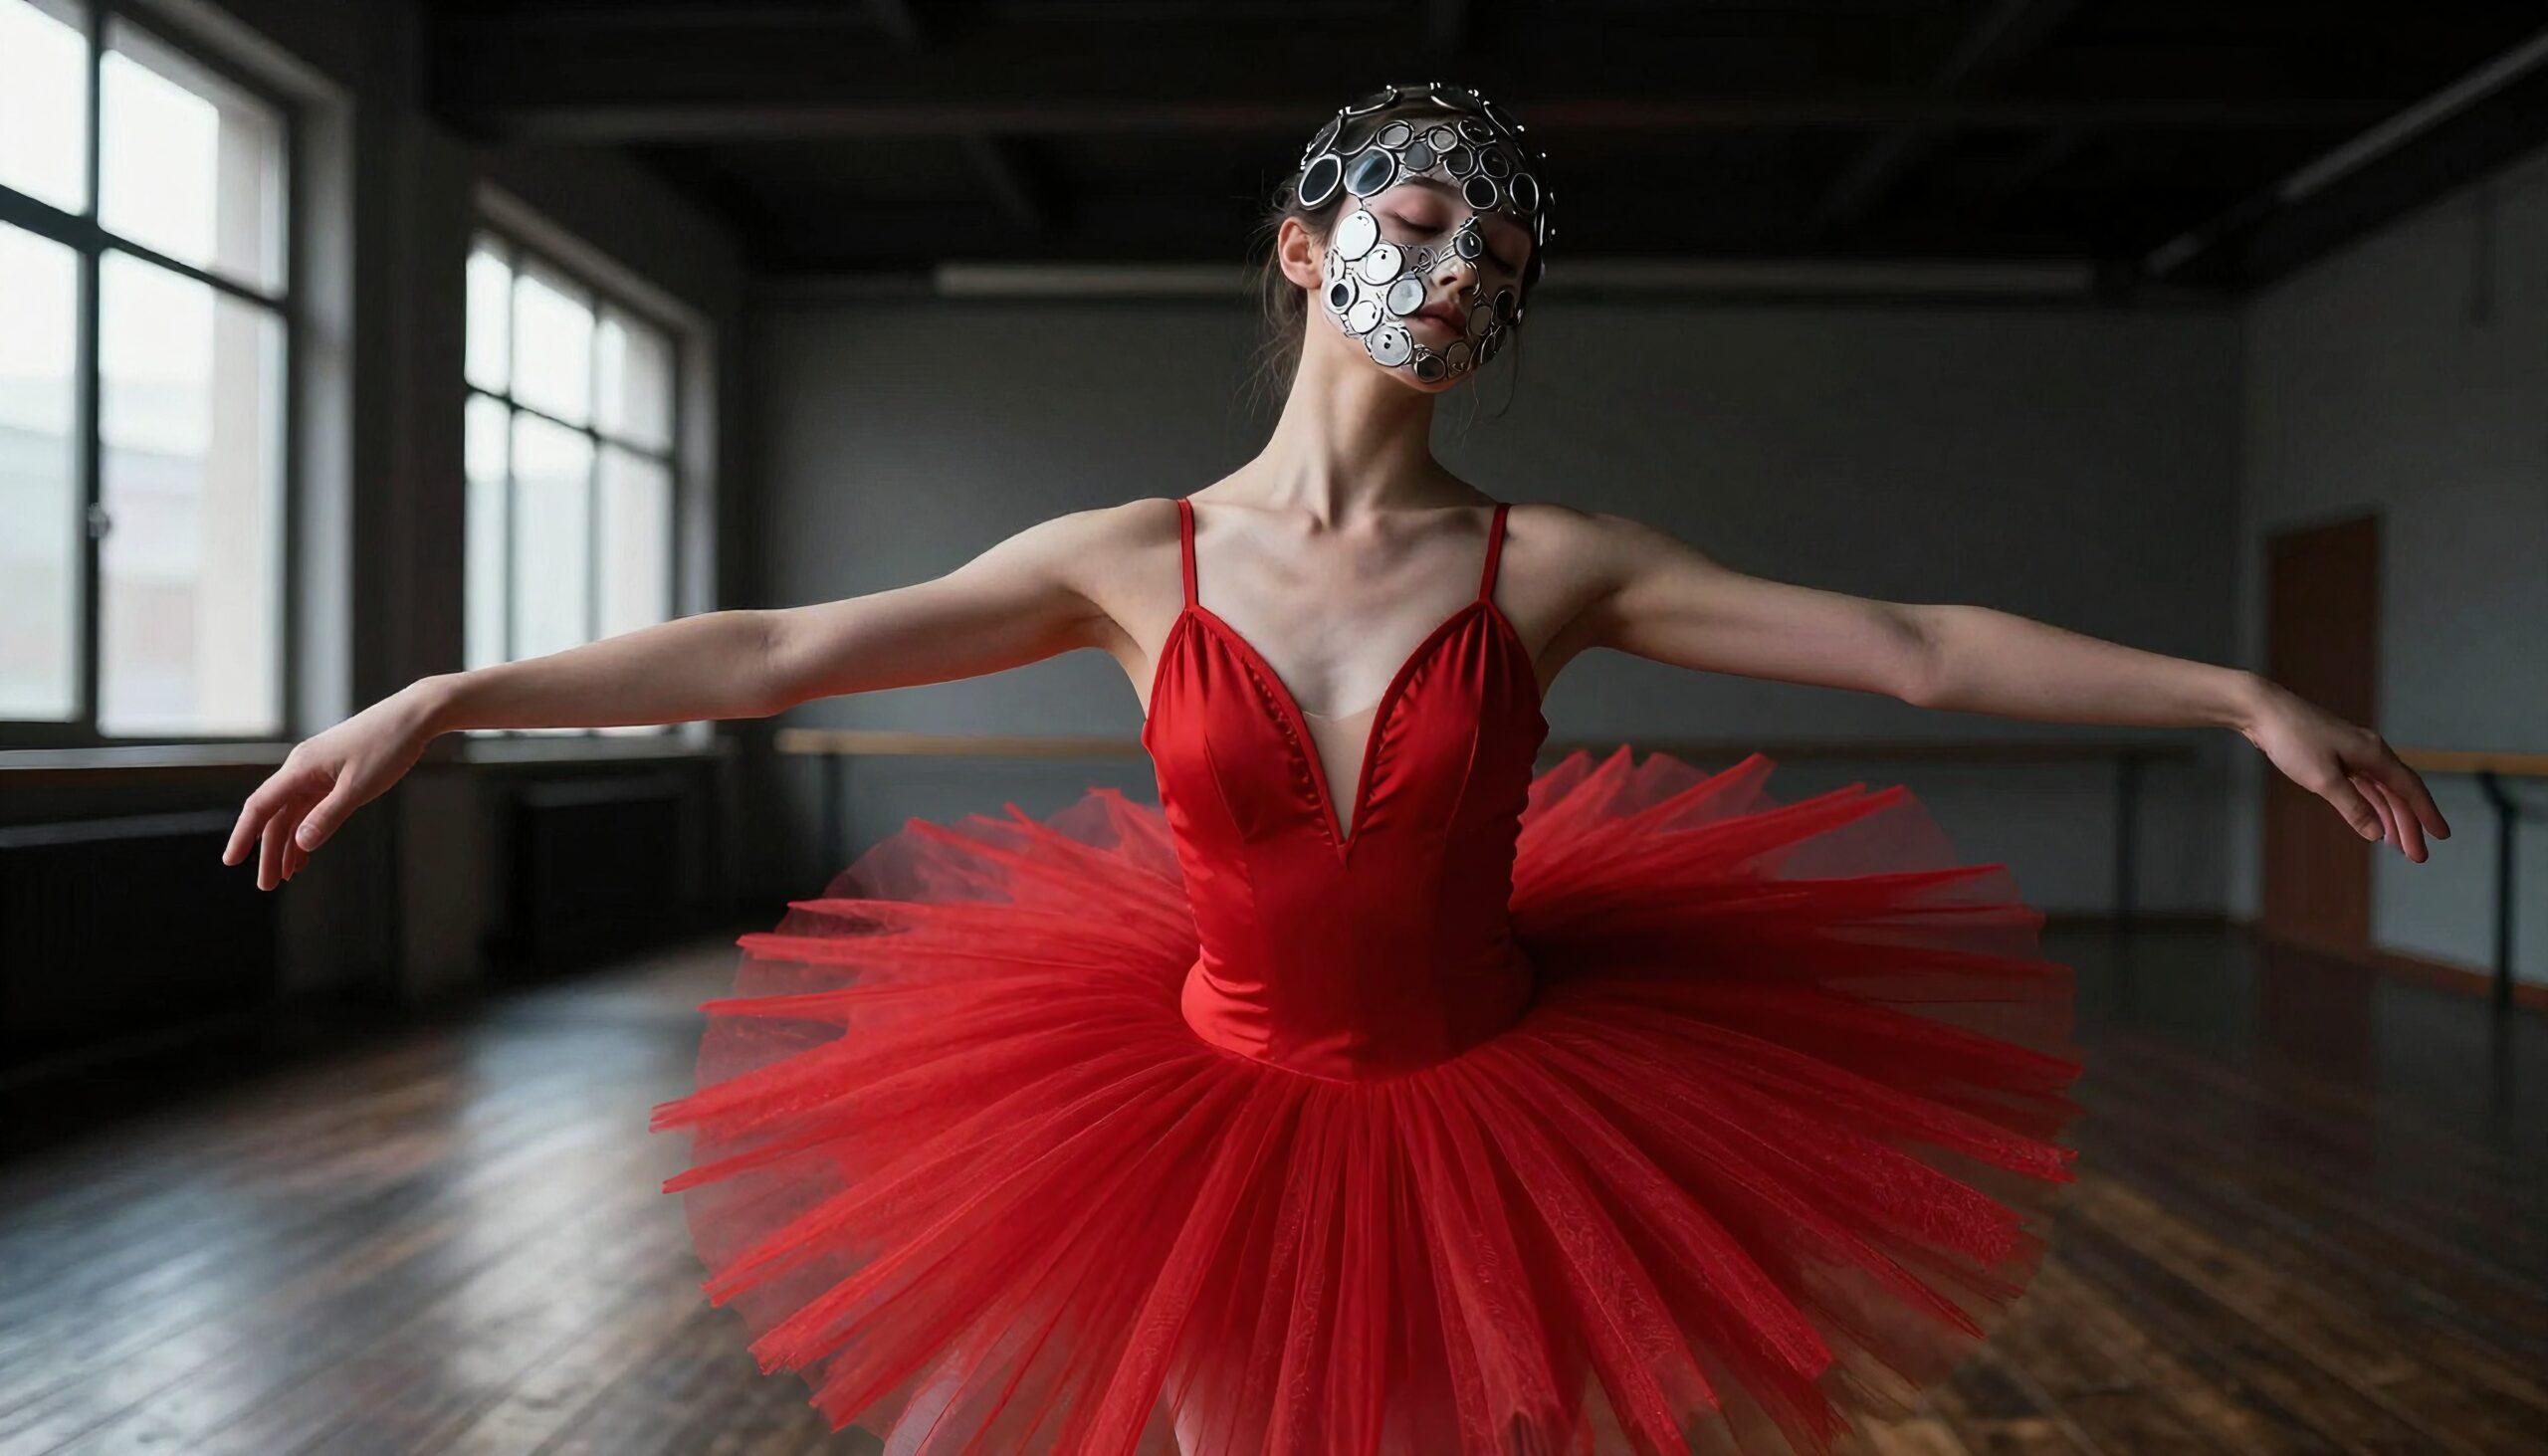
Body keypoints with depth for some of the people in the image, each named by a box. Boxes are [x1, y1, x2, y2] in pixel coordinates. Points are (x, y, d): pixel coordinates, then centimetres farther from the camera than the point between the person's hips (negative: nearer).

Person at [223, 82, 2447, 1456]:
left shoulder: (1551, 569, -11)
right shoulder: (1138, 560, -10)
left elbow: (1919, 648, -9)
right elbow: (769, 651, -8)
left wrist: (2241, 695, -10)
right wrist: (443, 699, -8)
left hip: (1505, 1115, 0)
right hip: (1223, 1115, 1)